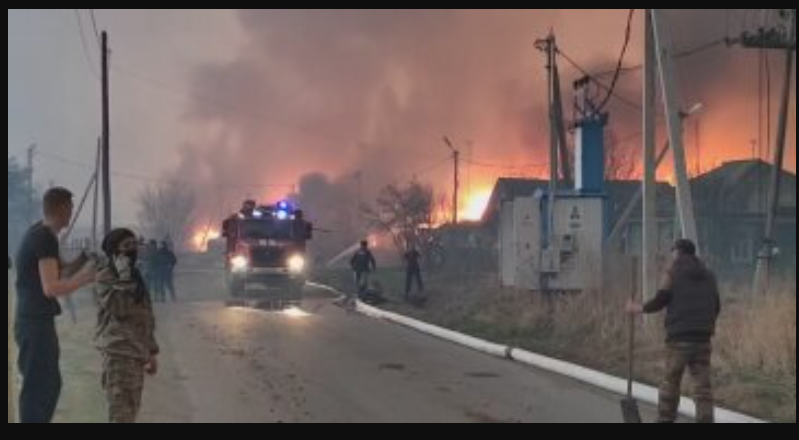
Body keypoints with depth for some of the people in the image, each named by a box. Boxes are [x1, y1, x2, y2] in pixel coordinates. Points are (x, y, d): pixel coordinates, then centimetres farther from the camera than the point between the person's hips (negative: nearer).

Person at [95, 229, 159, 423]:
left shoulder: (135, 277, 16)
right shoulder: (104, 278, -9)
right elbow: (119, 309, -24)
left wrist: (151, 352, 20)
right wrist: (123, 278, -20)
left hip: (136, 352, 9)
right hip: (118, 352, -9)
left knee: (131, 409, 15)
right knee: (121, 412, -13)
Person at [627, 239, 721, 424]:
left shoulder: (675, 272, -1)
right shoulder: (709, 275, 13)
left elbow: (661, 300, -5)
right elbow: (716, 306, 14)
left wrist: (640, 308, 11)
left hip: (678, 336, -3)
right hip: (703, 337, 3)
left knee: (671, 380, 7)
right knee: (703, 383, 1)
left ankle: (666, 418, 13)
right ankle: (705, 419, -5)